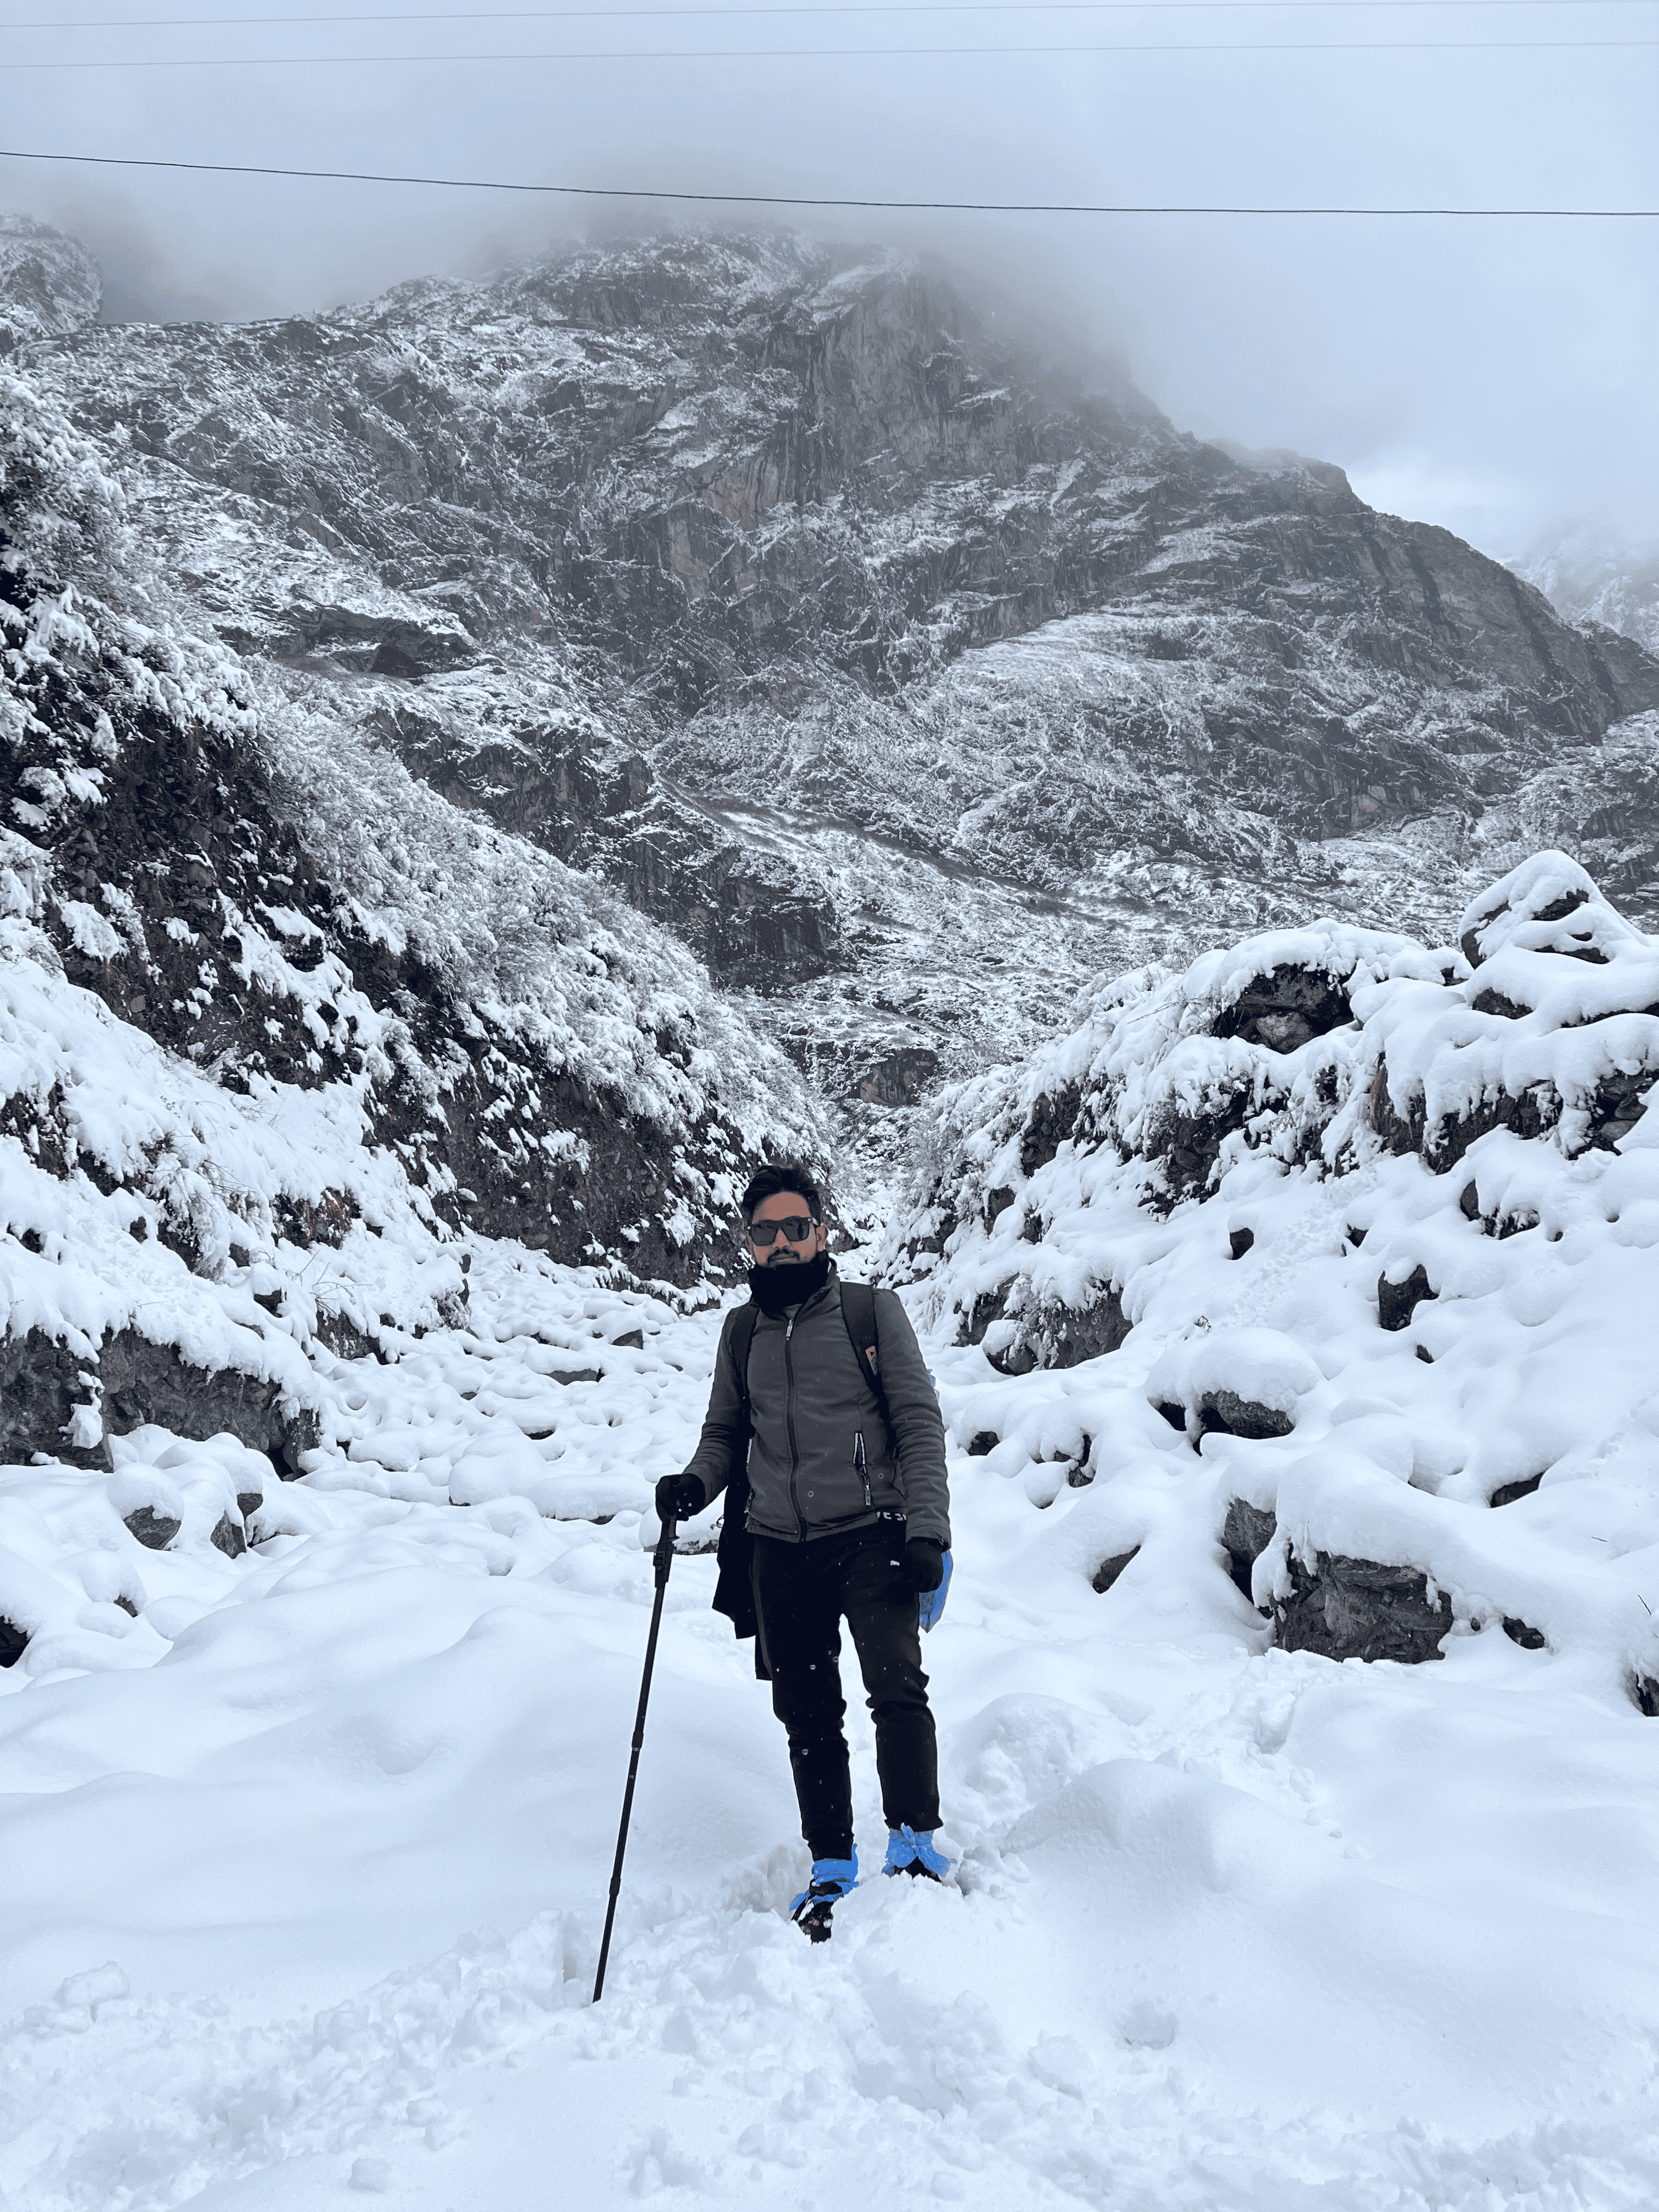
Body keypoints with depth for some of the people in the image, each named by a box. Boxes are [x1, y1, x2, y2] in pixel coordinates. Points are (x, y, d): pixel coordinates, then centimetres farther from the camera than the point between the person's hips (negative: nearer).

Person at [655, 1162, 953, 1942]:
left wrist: (926, 1528, -9)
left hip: (869, 1534, -3)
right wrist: (694, 1481, 0)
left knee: (895, 1681, -18)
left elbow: (919, 1422, 0)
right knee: (806, 1713, 6)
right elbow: (726, 1431, 21)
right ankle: (832, 1870, 19)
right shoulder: (742, 1330, 12)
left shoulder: (871, 1310, 2)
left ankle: (915, 1844, -3)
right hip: (778, 1549, 3)